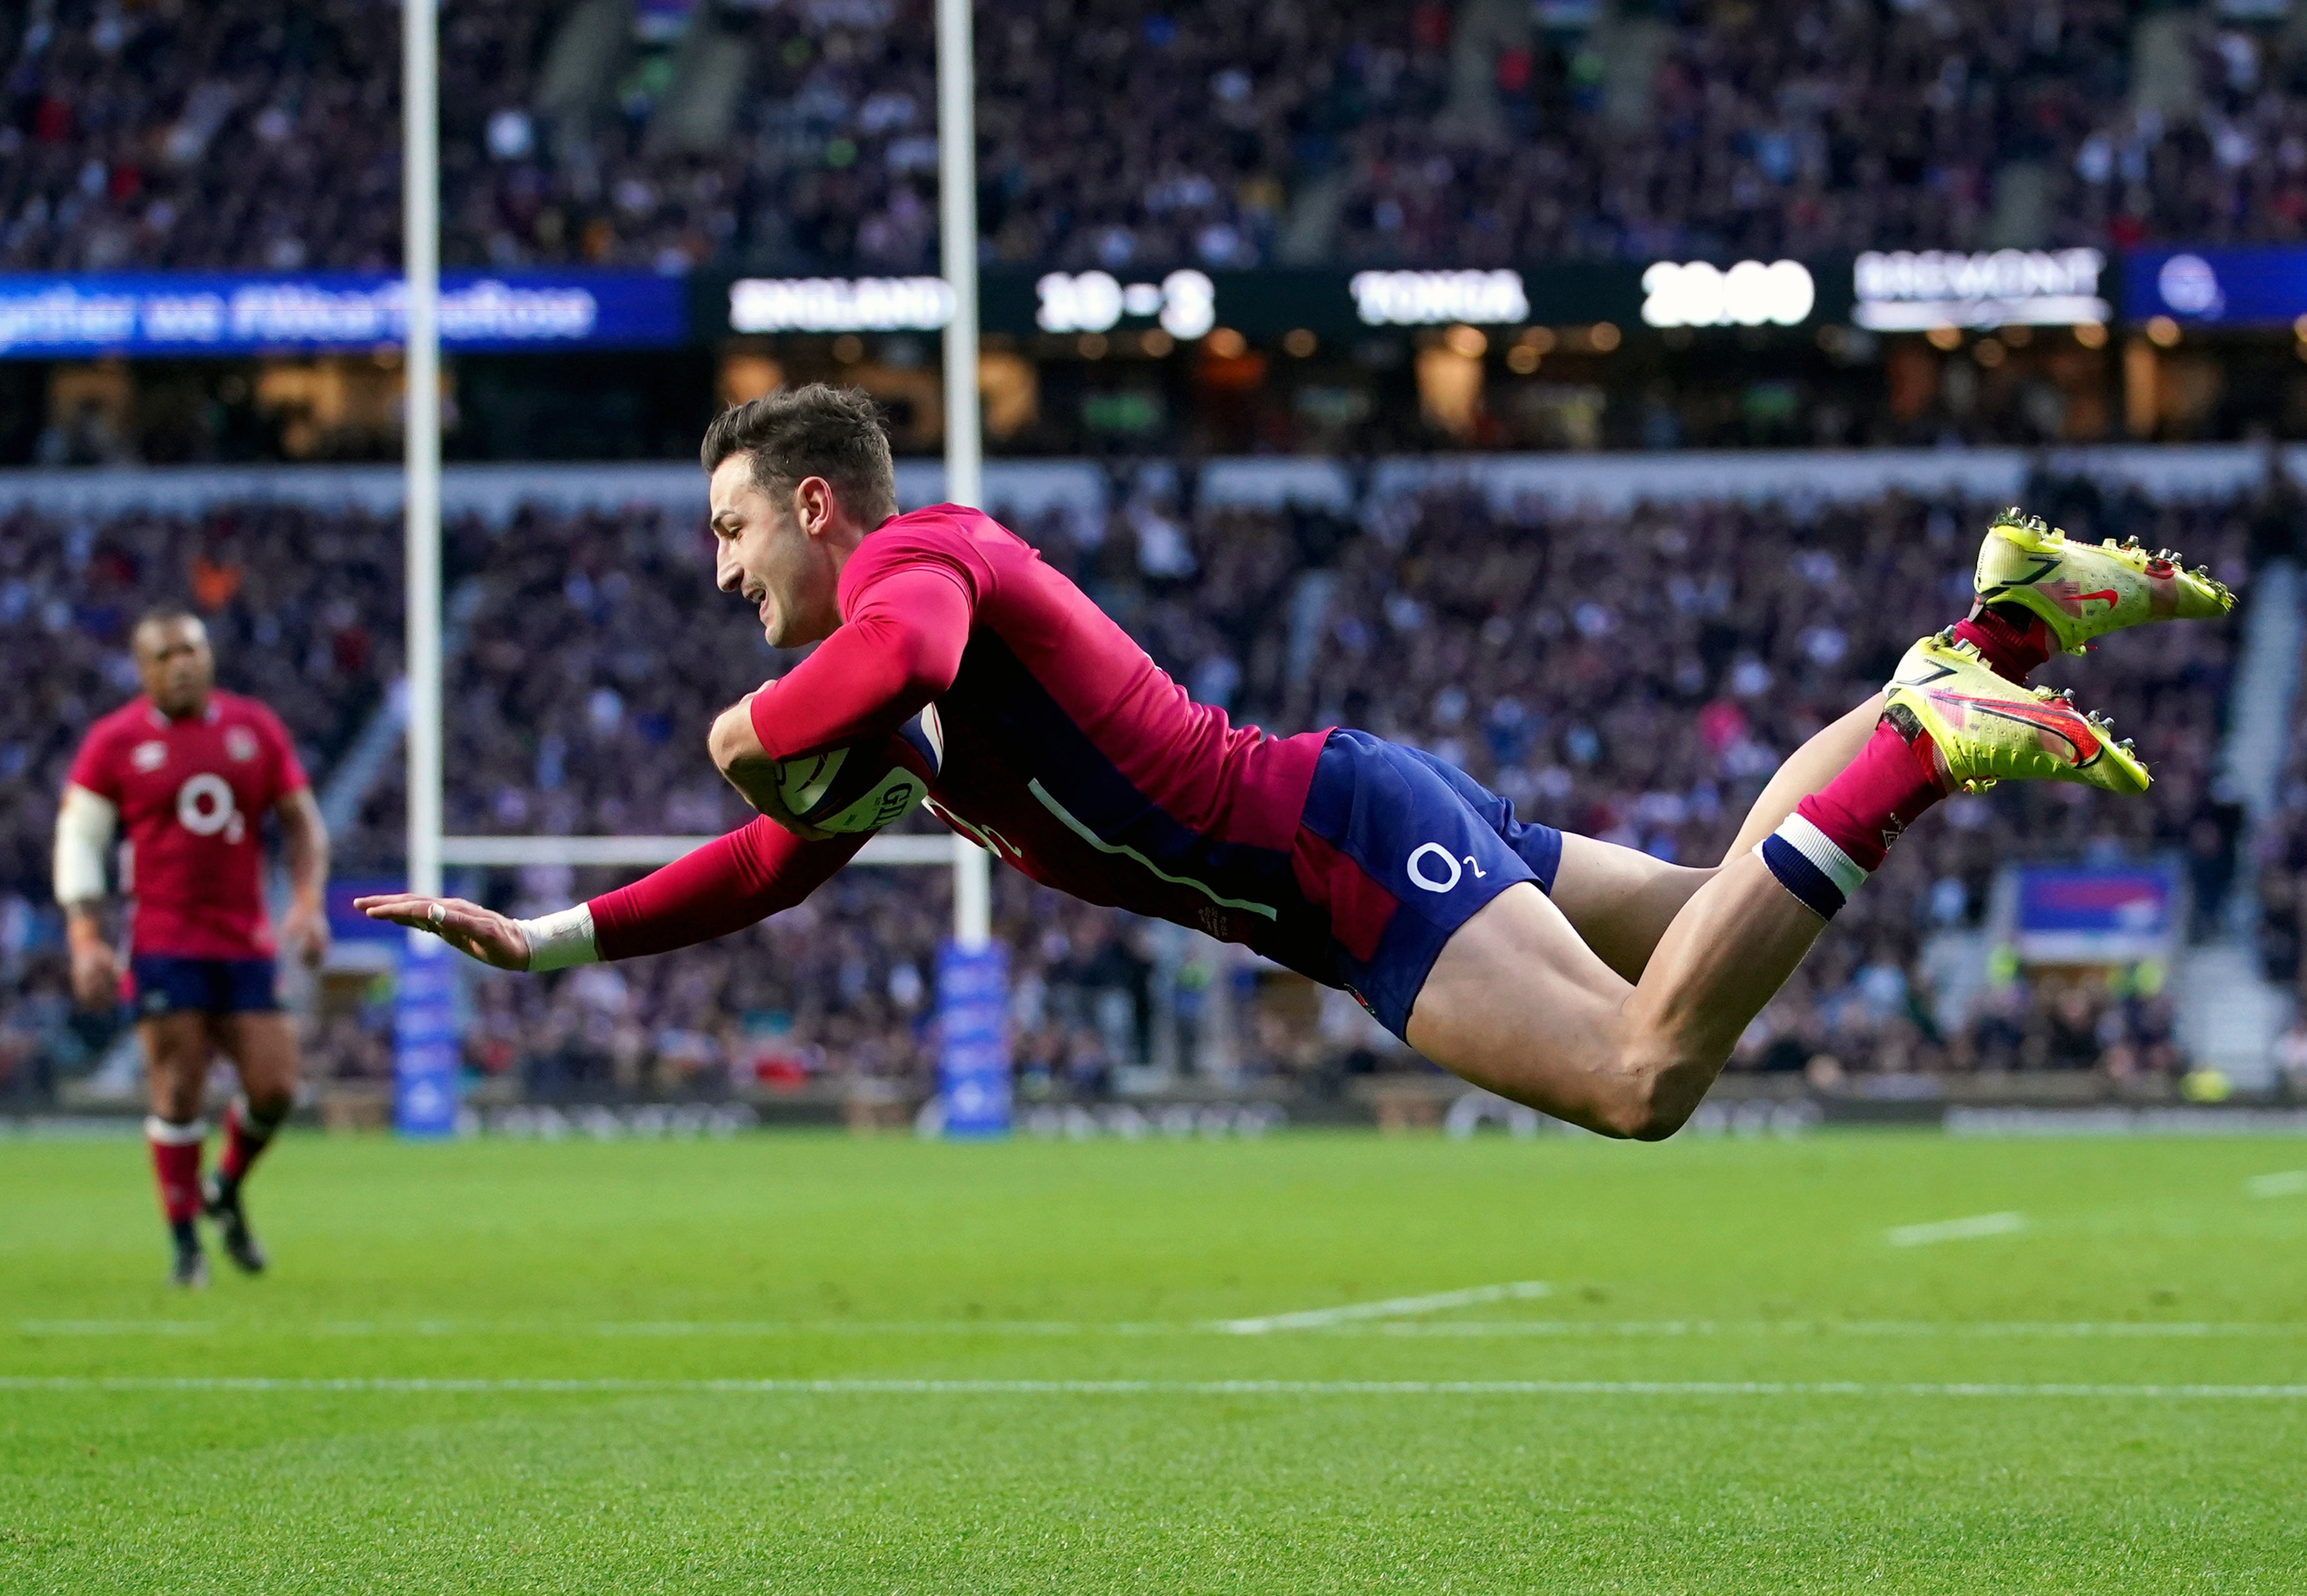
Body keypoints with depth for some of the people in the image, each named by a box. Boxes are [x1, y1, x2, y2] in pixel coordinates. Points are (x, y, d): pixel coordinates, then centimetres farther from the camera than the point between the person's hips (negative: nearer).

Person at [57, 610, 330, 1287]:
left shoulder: (256, 728, 9)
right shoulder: (115, 741, 0)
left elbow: (301, 821, 14)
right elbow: (77, 839, 2)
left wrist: (308, 901, -1)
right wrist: (86, 940, -7)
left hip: (246, 943, 3)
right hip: (162, 945, -3)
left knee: (274, 1088, -3)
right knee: (178, 1093, -7)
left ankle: (226, 1192, 26)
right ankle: (184, 1242, 6)